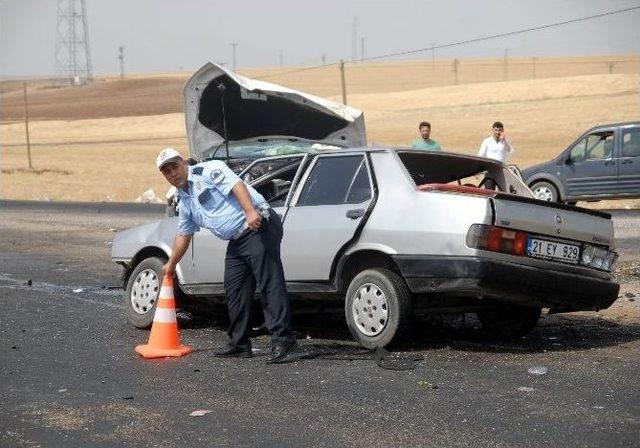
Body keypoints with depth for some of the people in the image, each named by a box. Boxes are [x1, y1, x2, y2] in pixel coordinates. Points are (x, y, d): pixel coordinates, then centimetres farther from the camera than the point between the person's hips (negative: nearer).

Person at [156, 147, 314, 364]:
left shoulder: (207, 170, -4)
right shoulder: (184, 201, 23)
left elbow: (236, 184, -18)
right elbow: (183, 234, 34)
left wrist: (251, 211, -31)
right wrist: (171, 264, 38)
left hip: (259, 226, -10)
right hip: (236, 242, 10)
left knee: (270, 284, -14)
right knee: (235, 290, 10)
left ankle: (283, 342, -20)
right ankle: (239, 343, 19)